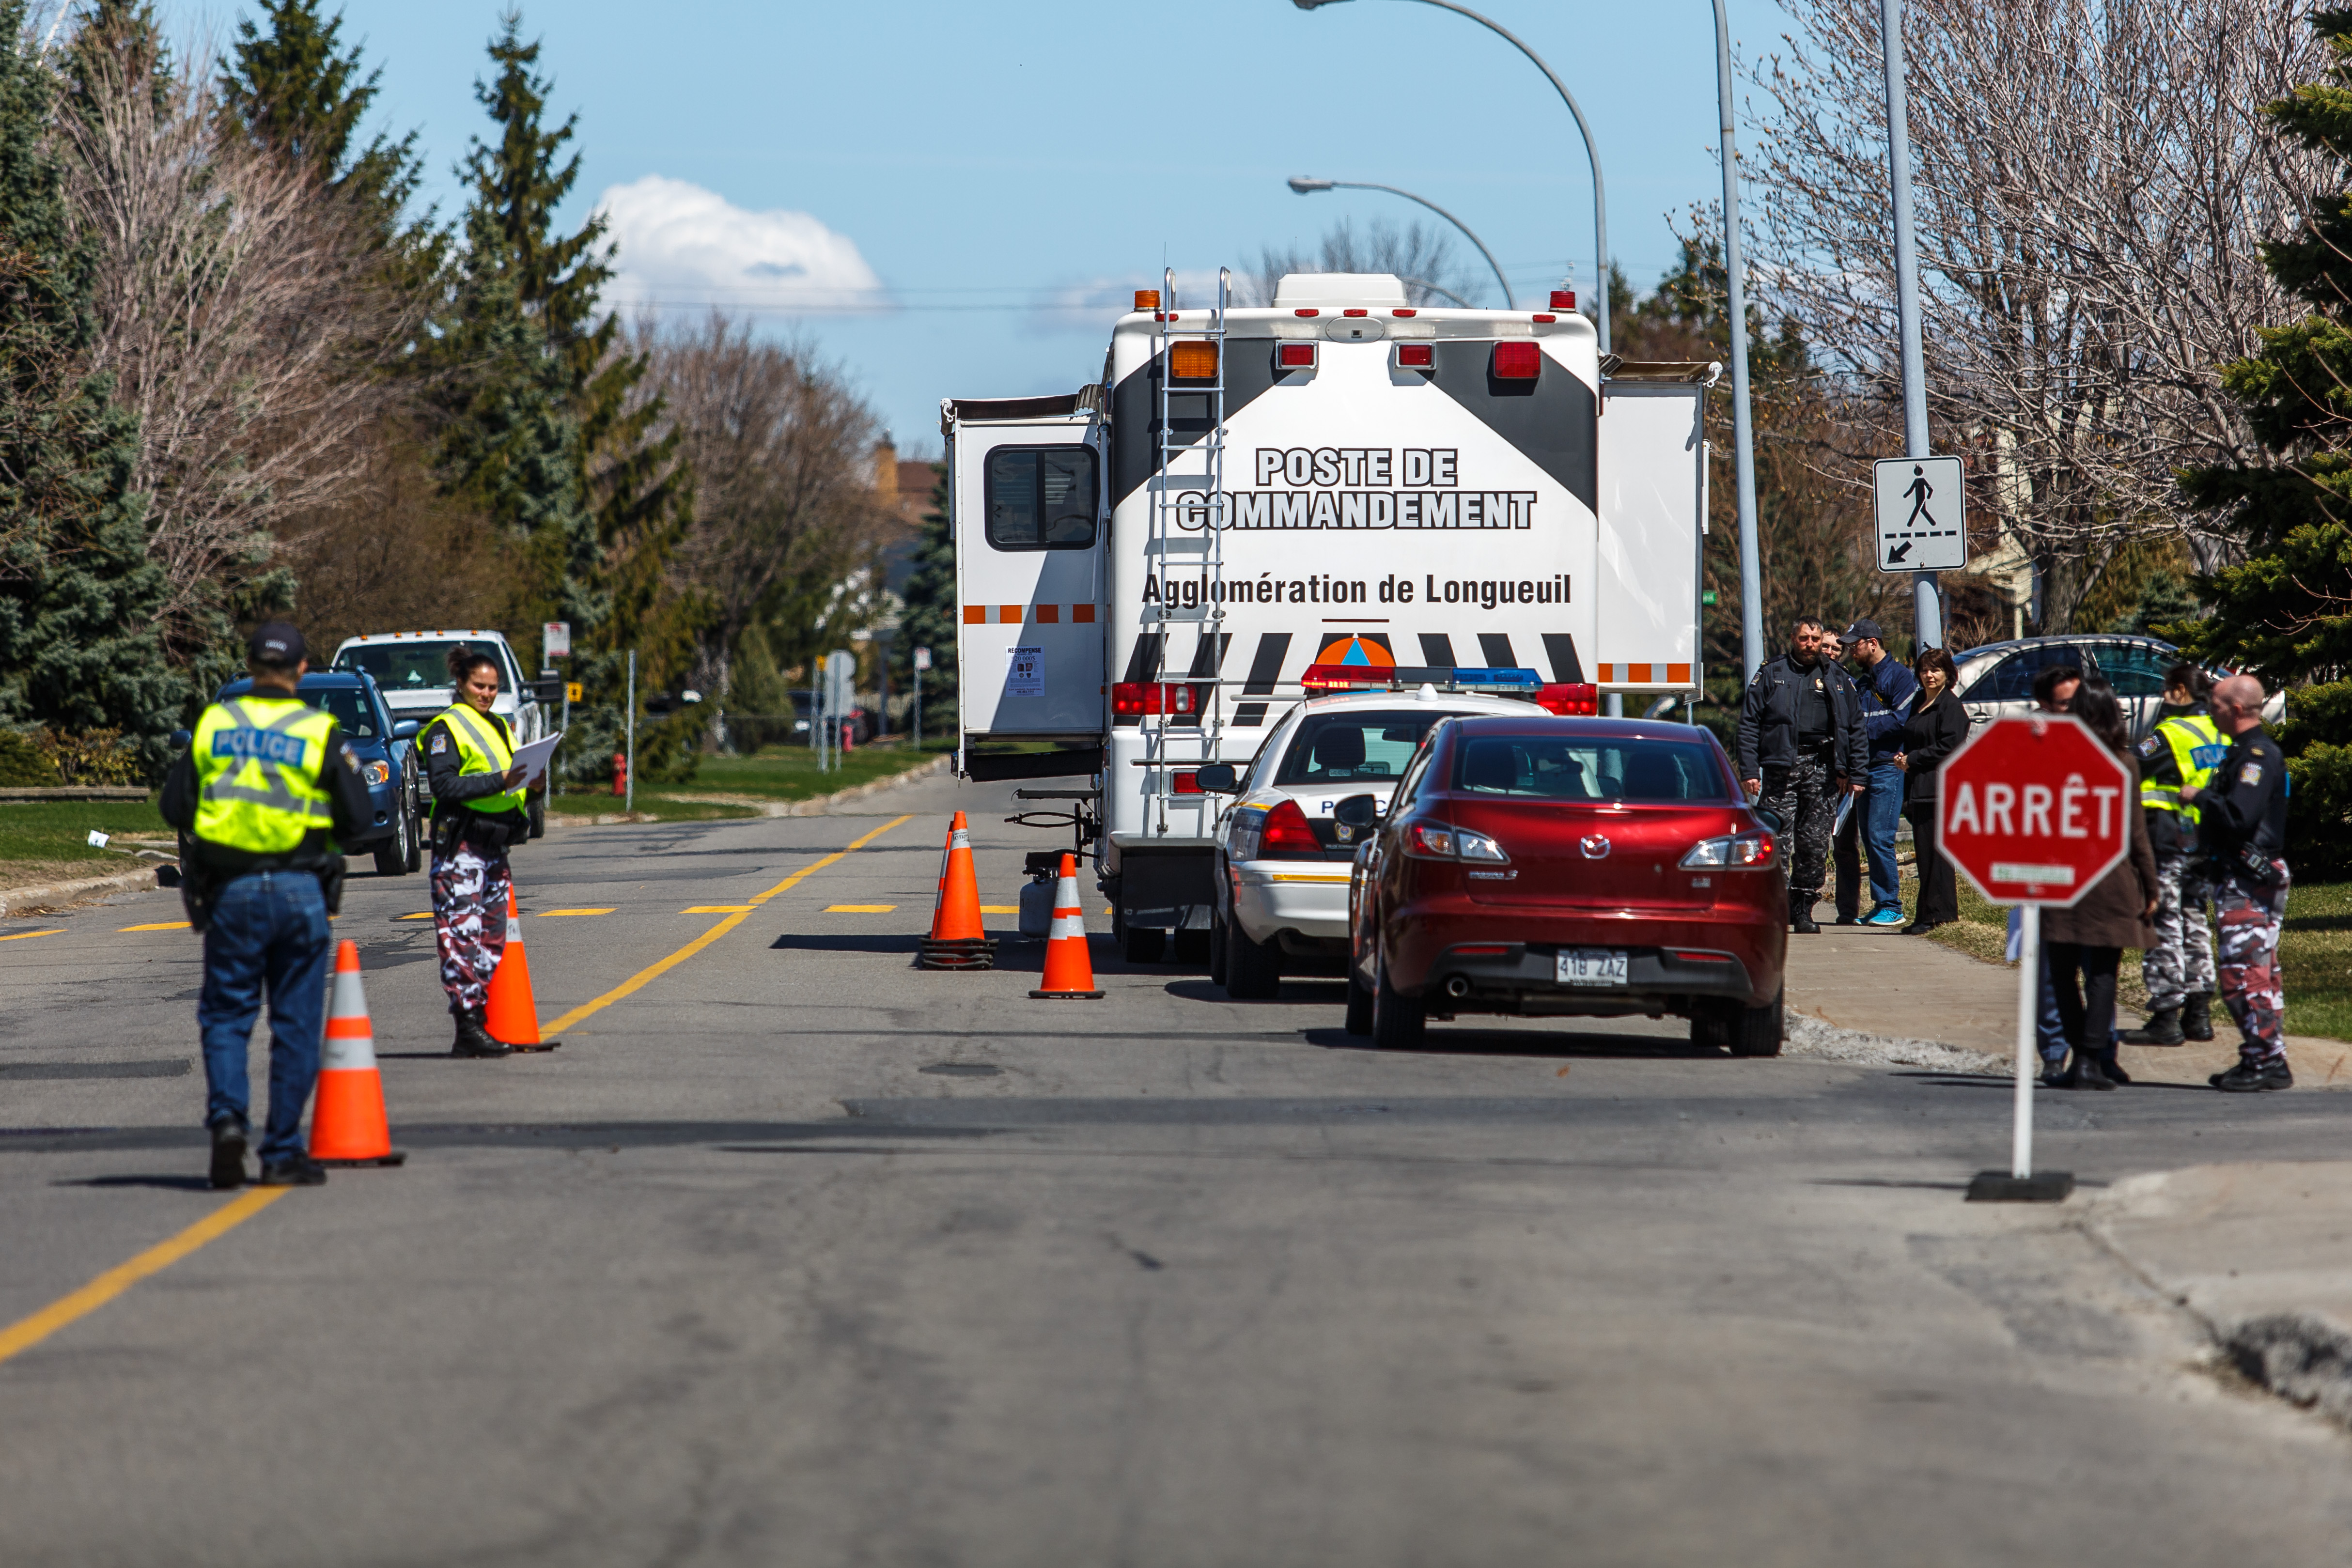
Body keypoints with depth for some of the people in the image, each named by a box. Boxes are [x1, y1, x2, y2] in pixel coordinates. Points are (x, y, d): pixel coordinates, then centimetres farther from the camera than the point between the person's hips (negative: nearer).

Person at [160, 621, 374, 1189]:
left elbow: (175, 808, 4)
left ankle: (227, 1115, -14)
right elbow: (357, 817, -3)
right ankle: (283, 1152, 8)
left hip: (229, 890, 1)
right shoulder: (318, 732, -4)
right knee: (296, 1024, 7)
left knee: (226, 1013, 10)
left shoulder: (212, 725, 2)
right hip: (299, 892, -1)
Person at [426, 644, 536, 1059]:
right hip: (461, 843, -8)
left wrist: (529, 783, 3)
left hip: (494, 845, 8)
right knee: (463, 934, -11)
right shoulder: (447, 729, -4)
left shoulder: (500, 728, 21)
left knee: (492, 936, 7)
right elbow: (443, 785, -16)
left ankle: (479, 1024, 11)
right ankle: (468, 1028, -14)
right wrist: (498, 782, -23)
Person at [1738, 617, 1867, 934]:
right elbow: (1749, 723, 3)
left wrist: (1854, 773, 5)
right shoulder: (1772, 675, 6)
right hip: (1781, 767, -2)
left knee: (1815, 842, 2)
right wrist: (1749, 770, -7)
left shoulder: (1836, 677, 11)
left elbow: (1854, 726, 12)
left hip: (1822, 769, 2)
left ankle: (1802, 909, 10)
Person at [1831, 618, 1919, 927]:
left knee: (1879, 838, -12)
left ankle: (1891, 907, -7)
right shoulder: (1863, 681, 21)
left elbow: (1902, 719, -15)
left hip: (1888, 768, -9)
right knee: (1857, 839, 6)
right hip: (1864, 768, 9)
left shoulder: (1899, 677, -5)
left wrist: (1862, 729, -12)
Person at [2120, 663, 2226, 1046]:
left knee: (2164, 929, -4)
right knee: (2194, 925, 16)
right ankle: (2199, 1014, 17)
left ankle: (2166, 1019, -5)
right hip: (2203, 848, 8)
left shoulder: (2170, 734, -14)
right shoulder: (2218, 735, 9)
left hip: (2168, 845, -8)